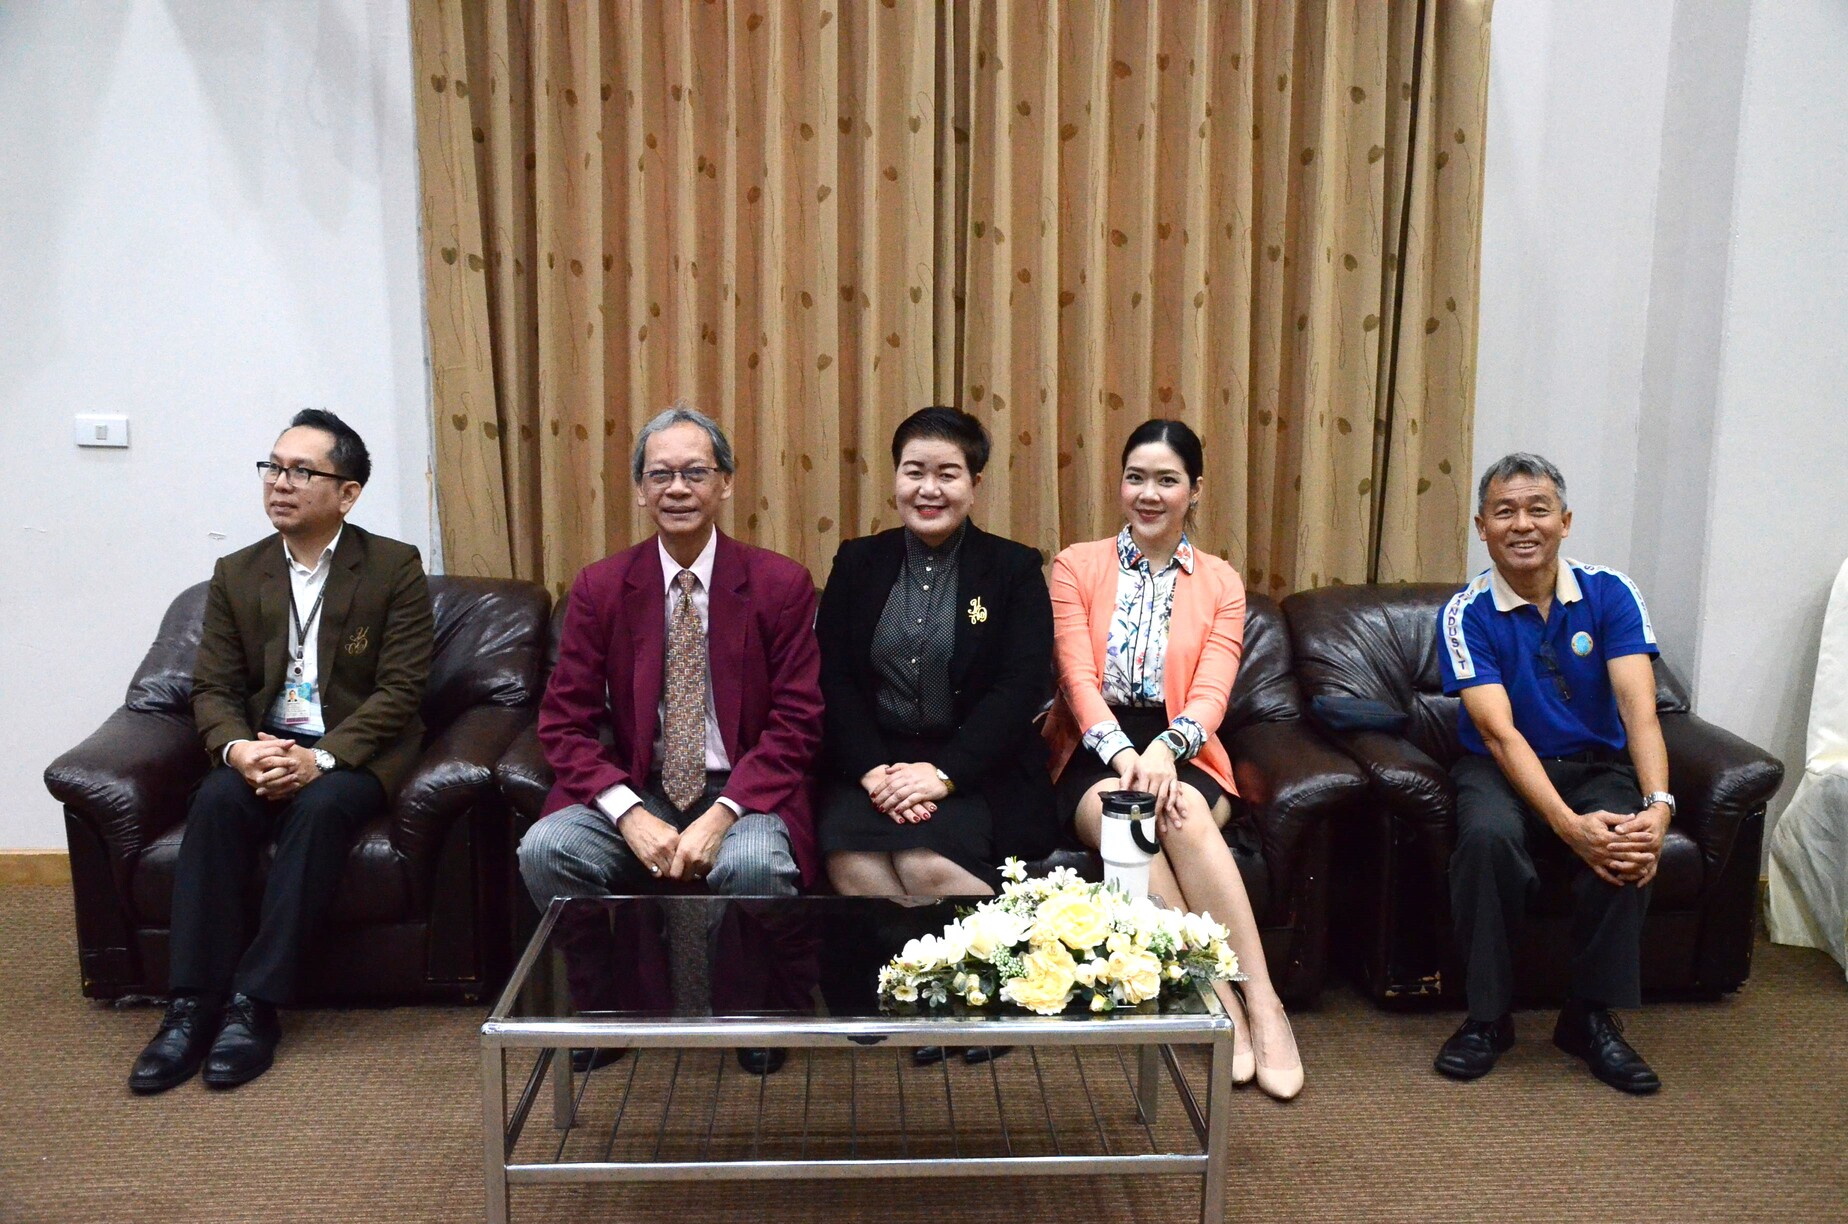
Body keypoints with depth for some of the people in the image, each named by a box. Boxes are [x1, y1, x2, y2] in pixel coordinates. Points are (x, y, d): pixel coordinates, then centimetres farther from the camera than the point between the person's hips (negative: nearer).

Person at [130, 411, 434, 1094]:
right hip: (262, 748, 3)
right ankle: (192, 1006, -25)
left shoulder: (395, 568, -3)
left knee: (320, 808, -34)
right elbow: (212, 689, 6)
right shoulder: (236, 575, 9)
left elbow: (399, 691, -9)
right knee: (215, 801, -28)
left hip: (357, 752, -3)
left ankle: (255, 1005, -27)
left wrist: (322, 757, -23)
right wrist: (237, 748, -17)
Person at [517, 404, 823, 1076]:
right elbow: (566, 723, -1)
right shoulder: (599, 586, 1)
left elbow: (795, 724, -6)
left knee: (754, 863, -34)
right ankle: (601, 1008, 1)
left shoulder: (781, 584, -3)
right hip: (633, 792, 2)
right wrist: (631, 816, -17)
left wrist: (720, 816, -20)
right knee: (544, 849, -26)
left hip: (741, 793, -2)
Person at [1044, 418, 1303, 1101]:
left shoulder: (1221, 583, 11)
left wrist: (1163, 749, -25)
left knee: (1183, 813, -34)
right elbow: (1078, 677, -5)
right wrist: (1122, 752, -24)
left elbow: (1211, 691, -3)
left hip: (1180, 754, 1)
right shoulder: (1076, 566, 7)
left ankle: (1260, 1003, -30)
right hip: (1094, 753, 0)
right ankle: (1223, 1005, -31)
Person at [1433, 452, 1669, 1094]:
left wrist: (1658, 806, -35)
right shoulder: (1466, 614, -11)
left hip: (1596, 766, 2)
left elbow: (1639, 708, -17)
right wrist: (1569, 825, -35)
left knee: (1625, 845, -31)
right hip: (1501, 769, -1)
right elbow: (1500, 731, -21)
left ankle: (1592, 1017, -10)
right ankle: (1487, 1017, -16)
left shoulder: (1609, 595, -6)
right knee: (1487, 835, -34)